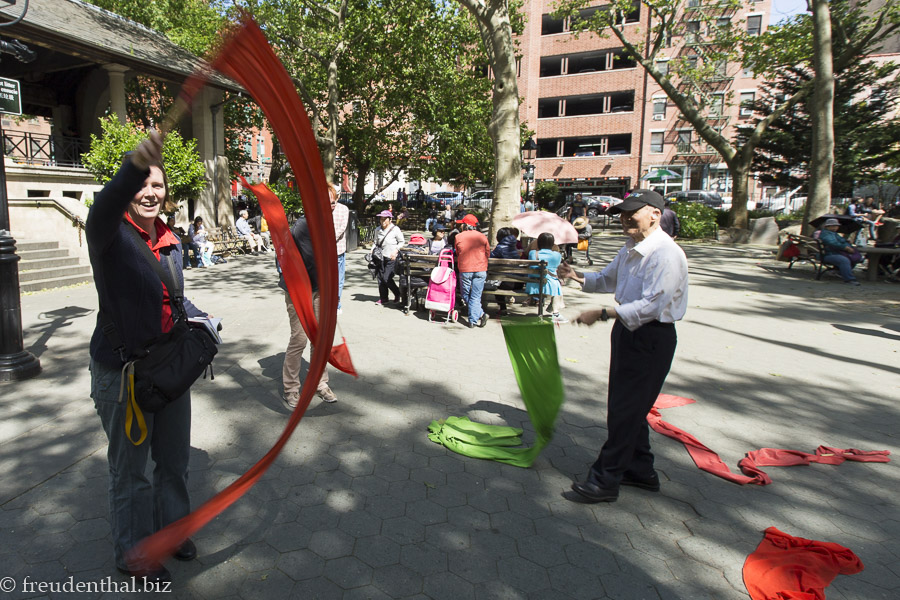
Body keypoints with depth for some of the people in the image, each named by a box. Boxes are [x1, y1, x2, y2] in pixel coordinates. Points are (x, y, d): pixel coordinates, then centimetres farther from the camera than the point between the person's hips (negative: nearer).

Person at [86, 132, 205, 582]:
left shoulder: (169, 241, 6)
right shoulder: (112, 234, -14)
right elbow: (105, 207, -40)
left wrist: (200, 318, 3)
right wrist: (134, 167, -59)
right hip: (122, 370, -6)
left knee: (174, 459, 21)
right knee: (129, 467, 12)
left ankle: (169, 529, 45)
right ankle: (132, 553, 34)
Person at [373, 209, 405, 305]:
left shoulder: (395, 229, -6)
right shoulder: (377, 229, 9)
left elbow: (402, 242, 1)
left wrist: (396, 250, -12)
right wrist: (373, 250, 3)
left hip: (391, 258, -5)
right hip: (380, 257, 5)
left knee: (387, 278, -11)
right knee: (380, 278, 4)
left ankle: (398, 294, 12)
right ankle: (383, 298, 15)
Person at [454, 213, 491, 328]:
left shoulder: (458, 237, 0)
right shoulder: (482, 237, 1)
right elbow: (488, 253, 11)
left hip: (465, 270, -1)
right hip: (480, 270, 1)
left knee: (466, 296, 12)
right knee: (476, 297, 6)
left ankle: (480, 314, -1)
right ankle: (473, 320, 0)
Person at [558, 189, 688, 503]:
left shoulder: (666, 254, -20)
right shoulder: (630, 250, 10)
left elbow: (653, 304, -28)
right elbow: (607, 279, 24)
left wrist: (602, 314, -29)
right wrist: (577, 276, 6)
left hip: (652, 338, -10)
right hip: (628, 330, 10)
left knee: (625, 410, -3)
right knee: (629, 406, 18)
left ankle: (606, 480, 9)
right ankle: (641, 470, 34)